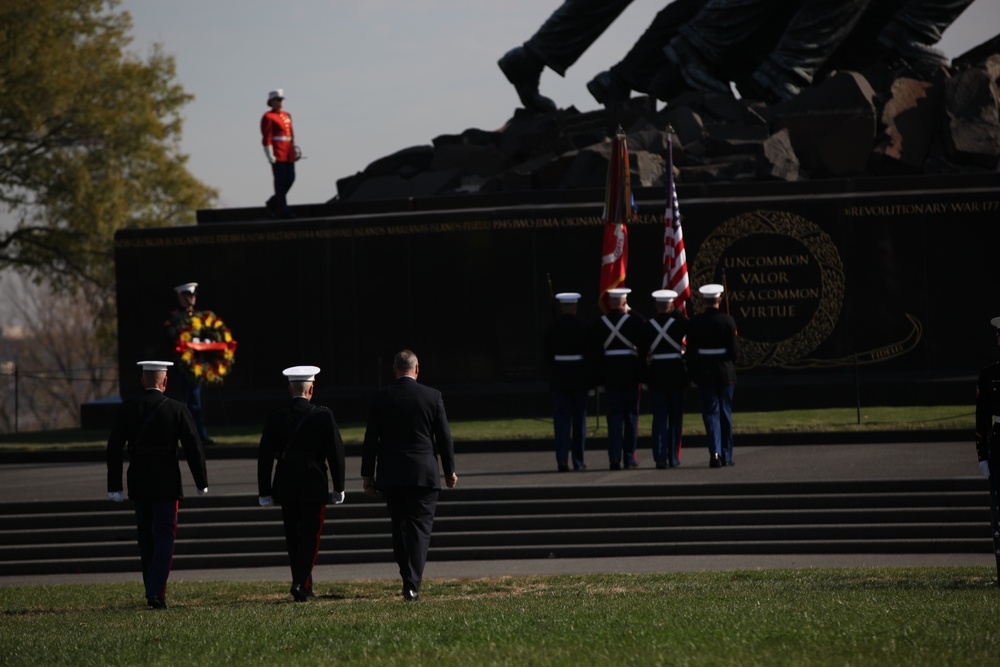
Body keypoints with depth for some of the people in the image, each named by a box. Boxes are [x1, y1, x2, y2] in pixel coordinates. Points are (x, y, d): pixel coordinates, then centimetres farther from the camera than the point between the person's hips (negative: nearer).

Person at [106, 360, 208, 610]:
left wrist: (114, 486, 1)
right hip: (167, 484, -3)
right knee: (164, 536, -1)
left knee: (146, 539, 14)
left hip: (139, 484, 3)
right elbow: (193, 447, -6)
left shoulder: (127, 409, 0)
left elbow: (114, 448, -2)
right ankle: (156, 592, -14)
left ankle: (152, 591, 22)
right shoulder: (177, 409, -7)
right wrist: (202, 482, 3)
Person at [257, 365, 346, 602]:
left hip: (286, 487, 3)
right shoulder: (323, 416, -8)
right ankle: (301, 585, -11)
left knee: (293, 538, 13)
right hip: (314, 486, -3)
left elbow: (264, 455, 0)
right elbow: (336, 452, -6)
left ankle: (304, 587, 18)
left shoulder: (276, 416, -1)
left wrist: (264, 492, 6)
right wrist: (338, 487, 3)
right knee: (310, 537, 2)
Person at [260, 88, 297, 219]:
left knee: (290, 179, 4)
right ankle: (282, 210, -5)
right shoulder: (268, 117, -5)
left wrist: (294, 151, 18)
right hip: (278, 155, -7)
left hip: (288, 154, 7)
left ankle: (273, 203, 20)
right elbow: (266, 138, -10)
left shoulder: (287, 116, 18)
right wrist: (270, 156, -15)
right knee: (281, 181, -7)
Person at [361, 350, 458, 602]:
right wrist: (450, 470, 11)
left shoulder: (380, 398, -1)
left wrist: (368, 475, 8)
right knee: (420, 528, -1)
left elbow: (370, 439, 1)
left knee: (399, 527, 15)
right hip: (424, 474, -1)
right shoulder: (432, 396, -3)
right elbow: (444, 437, 1)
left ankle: (409, 581, 21)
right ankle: (412, 586, -13)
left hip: (390, 476, 2)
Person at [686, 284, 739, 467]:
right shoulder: (728, 321, -8)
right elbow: (735, 350, -7)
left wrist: (693, 374, 8)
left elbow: (690, 351, -2)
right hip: (725, 373, 0)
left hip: (704, 374, 0)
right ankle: (726, 456, 15)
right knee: (725, 413, 10)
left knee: (710, 412, 2)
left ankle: (715, 452, -15)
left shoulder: (695, 323, -4)